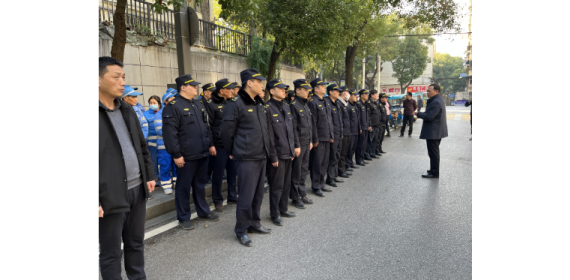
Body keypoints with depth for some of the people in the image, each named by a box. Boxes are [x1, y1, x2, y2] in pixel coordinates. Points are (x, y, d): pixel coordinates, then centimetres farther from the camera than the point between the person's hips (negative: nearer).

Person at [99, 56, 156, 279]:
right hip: (111, 195, -6)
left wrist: (149, 175, 14)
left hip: (137, 189, 7)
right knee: (111, 252, 9)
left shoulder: (127, 110, 12)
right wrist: (97, 199, -16)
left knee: (136, 243, 20)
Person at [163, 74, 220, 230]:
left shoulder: (198, 105, 15)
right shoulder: (173, 107, -12)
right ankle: (183, 218, 19)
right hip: (186, 157, -7)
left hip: (202, 154, 7)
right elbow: (169, 133, -17)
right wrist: (176, 155, -18)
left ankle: (203, 211, 32)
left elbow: (206, 127, 22)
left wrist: (210, 144, 17)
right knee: (183, 187, 6)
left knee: (200, 185, 18)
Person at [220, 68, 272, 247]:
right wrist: (232, 152, 0)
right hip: (246, 159, -8)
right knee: (246, 196, 0)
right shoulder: (235, 104, -13)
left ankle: (254, 223, 33)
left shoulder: (259, 104, 12)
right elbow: (226, 132, -9)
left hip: (261, 156, 8)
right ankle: (241, 230, 15)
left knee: (258, 193, 17)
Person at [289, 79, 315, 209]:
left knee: (304, 170, 16)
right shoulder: (294, 105, -14)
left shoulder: (306, 105, 13)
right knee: (296, 172, 3)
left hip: (306, 143, 8)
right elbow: (293, 128, -17)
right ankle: (296, 198, 15)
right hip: (298, 144, -8)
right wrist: (296, 145, -17)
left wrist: (310, 141, 16)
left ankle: (302, 194, 29)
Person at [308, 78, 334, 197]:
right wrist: (315, 139, -16)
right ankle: (316, 187, 11)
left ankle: (321, 184, 27)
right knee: (317, 163, 0)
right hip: (319, 139, -8)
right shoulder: (312, 102, -12)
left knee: (324, 163, 15)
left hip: (327, 138, 8)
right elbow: (313, 122, -15)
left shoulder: (325, 102, 15)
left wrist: (332, 135, 15)